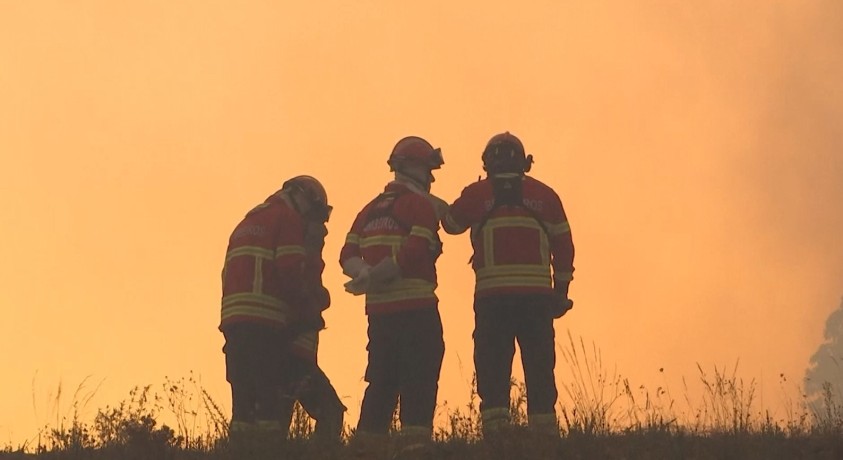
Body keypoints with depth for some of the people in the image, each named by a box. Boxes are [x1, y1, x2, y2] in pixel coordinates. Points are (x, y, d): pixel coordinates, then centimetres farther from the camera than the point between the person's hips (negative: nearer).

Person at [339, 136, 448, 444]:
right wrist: (373, 278, -11)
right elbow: (412, 255, -17)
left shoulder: (371, 210, 18)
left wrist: (365, 274, -8)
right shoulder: (422, 205, -4)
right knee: (419, 382, -5)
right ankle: (415, 440, -12)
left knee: (381, 382, 11)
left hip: (378, 309, 7)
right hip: (415, 306, -7)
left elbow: (348, 256, 8)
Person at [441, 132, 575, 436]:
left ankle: (495, 432, -7)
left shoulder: (476, 194, 4)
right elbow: (563, 245, 10)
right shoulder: (544, 195, 9)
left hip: (492, 295, -1)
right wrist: (560, 290, 17)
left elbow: (451, 224, 21)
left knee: (493, 368, 1)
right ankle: (544, 430, 4)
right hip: (537, 294, 1)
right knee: (539, 368, 6)